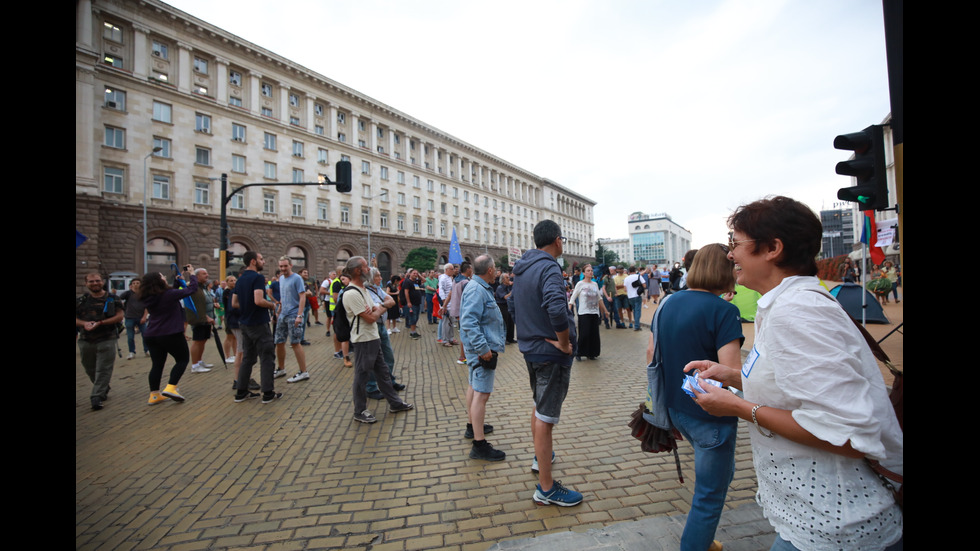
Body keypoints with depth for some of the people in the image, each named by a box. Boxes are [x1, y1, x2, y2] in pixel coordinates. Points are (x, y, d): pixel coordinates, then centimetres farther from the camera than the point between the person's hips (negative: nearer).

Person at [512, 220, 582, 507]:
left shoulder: (522, 269, 8)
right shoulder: (549, 268, -21)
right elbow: (556, 309, -37)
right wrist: (565, 343, -23)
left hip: (530, 348, 9)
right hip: (551, 353, -9)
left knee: (539, 405, 26)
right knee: (546, 416, -1)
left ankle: (540, 457, 46)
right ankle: (546, 488, 12)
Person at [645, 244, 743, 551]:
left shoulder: (669, 302, 1)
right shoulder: (724, 311, -21)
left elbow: (651, 350, 8)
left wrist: (660, 392, 20)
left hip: (676, 408, 8)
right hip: (710, 416, -8)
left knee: (721, 472, 30)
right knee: (710, 494, 12)